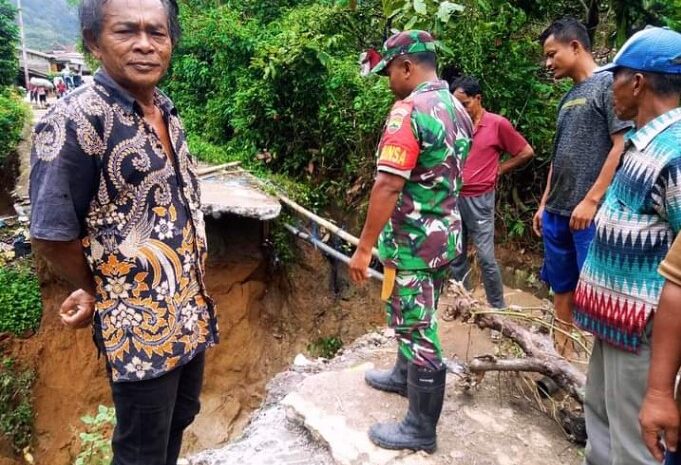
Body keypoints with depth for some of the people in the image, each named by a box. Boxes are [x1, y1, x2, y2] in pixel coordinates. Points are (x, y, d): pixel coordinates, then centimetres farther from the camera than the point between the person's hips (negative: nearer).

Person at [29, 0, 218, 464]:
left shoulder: (167, 112, 5)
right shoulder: (74, 121, -20)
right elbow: (52, 234, -17)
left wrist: (192, 291, 7)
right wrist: (98, 292, -1)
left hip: (190, 309, 7)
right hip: (140, 324, -7)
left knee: (180, 420, 25)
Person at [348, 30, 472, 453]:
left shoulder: (409, 110, -20)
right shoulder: (459, 110, 8)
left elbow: (388, 186, -26)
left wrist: (364, 248, -20)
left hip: (413, 242, -9)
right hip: (445, 235, 9)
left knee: (418, 329, 2)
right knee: (415, 317, 26)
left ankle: (421, 428, 17)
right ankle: (404, 375, 47)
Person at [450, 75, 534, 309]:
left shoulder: (498, 124, -6)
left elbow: (526, 152, 2)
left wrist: (499, 170, 2)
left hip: (479, 200, -4)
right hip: (454, 198, 4)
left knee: (486, 257, -2)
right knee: (456, 255, 11)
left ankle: (498, 308, 13)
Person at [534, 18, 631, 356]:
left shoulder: (609, 84, -5)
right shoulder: (568, 98, 17)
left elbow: (622, 147, -13)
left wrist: (590, 201, -17)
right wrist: (544, 204, 17)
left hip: (590, 214, -8)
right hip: (557, 213, 8)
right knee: (561, 286, 13)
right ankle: (562, 354, 24)